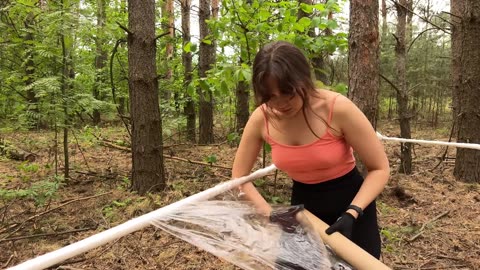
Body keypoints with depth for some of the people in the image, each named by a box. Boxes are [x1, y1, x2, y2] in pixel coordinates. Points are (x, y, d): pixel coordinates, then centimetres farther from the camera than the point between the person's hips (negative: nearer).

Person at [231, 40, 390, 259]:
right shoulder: (261, 119, -16)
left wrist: (352, 213, -26)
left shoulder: (338, 109, -25)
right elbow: (239, 176, -5)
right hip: (303, 207, 3)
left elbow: (380, 168, -15)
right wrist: (270, 214, -17)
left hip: (352, 204, -2)